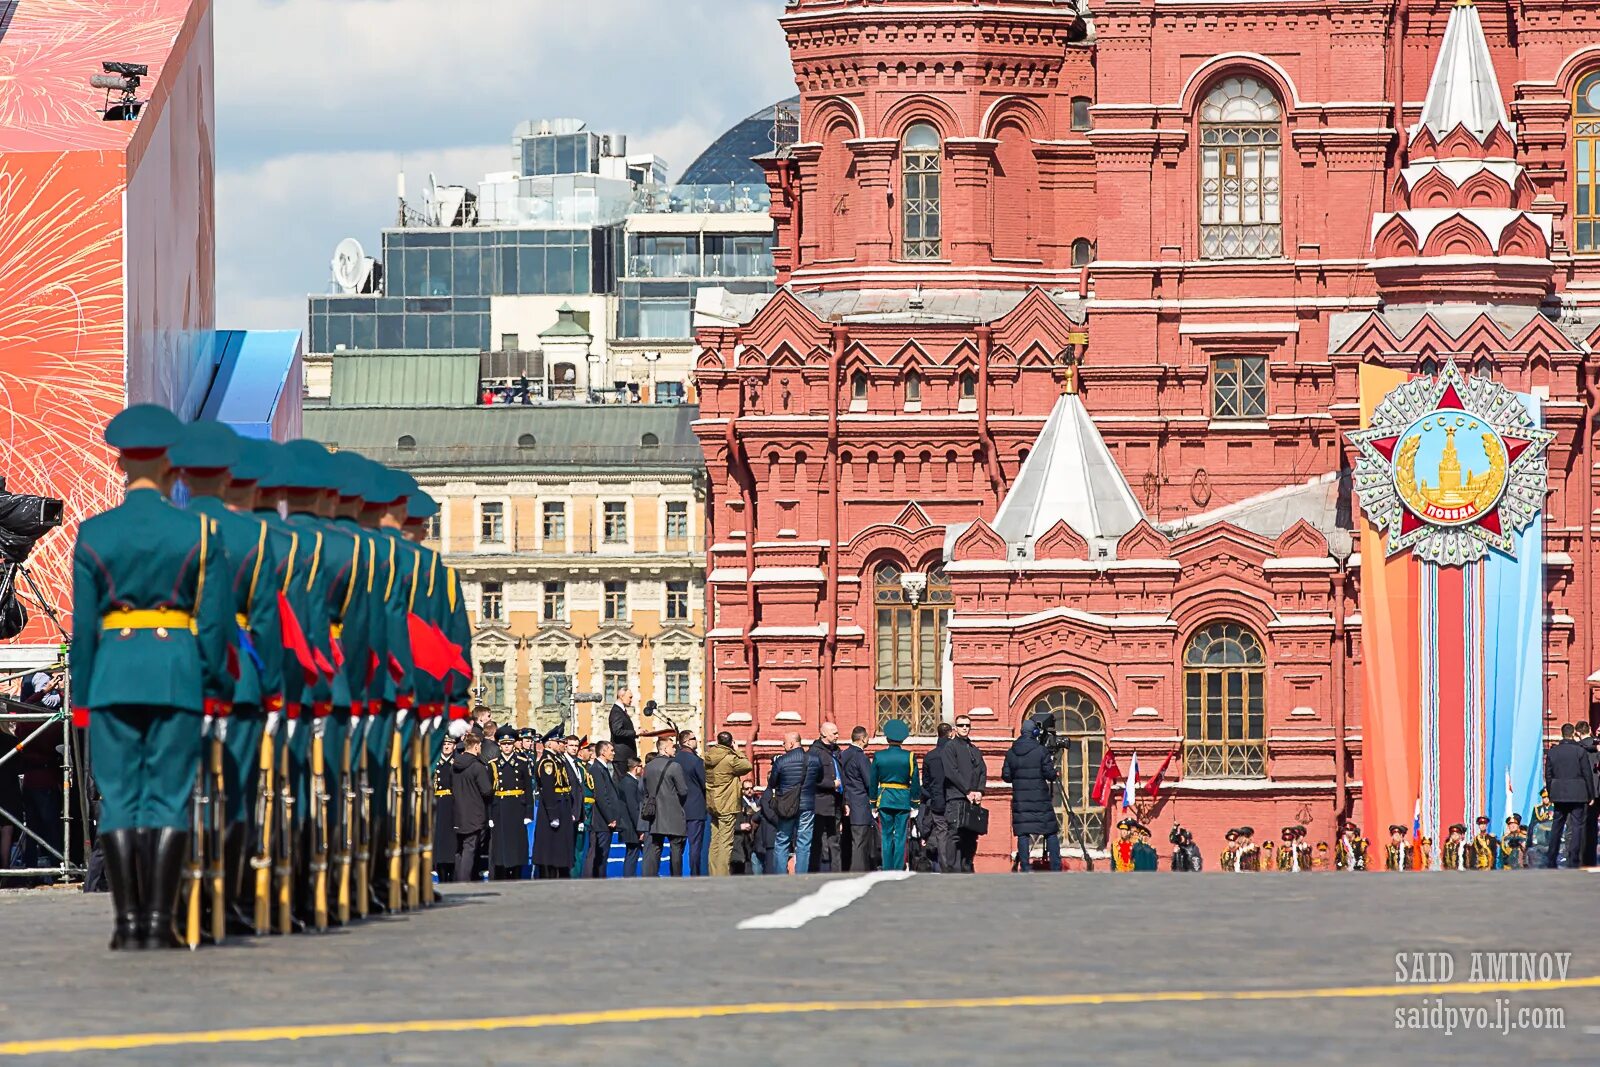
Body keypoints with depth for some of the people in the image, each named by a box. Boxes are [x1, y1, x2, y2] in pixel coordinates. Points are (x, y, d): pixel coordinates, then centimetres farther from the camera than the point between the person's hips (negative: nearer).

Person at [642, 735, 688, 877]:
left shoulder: (648, 767, 5)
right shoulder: (674, 766, -12)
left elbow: (645, 792, 11)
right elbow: (683, 791, -10)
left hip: (655, 817, 5)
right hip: (674, 817, -5)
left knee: (653, 852, 2)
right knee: (676, 850, 5)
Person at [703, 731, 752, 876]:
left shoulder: (708, 758, 4)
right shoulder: (730, 759, -16)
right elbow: (748, 766, -5)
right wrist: (738, 752, 5)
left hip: (712, 805, 7)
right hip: (727, 806, -7)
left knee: (715, 841, 12)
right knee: (726, 842, -6)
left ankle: (714, 875, 15)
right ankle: (723, 875, -10)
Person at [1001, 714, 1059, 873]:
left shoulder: (1011, 753, 4)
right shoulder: (1041, 751, -8)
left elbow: (1005, 776, 6)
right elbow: (1050, 774, -8)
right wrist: (1056, 772, 13)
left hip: (1020, 800, 3)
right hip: (1040, 799, -3)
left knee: (1023, 833, 4)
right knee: (1051, 833, 4)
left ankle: (1024, 868, -1)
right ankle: (1055, 867, 0)